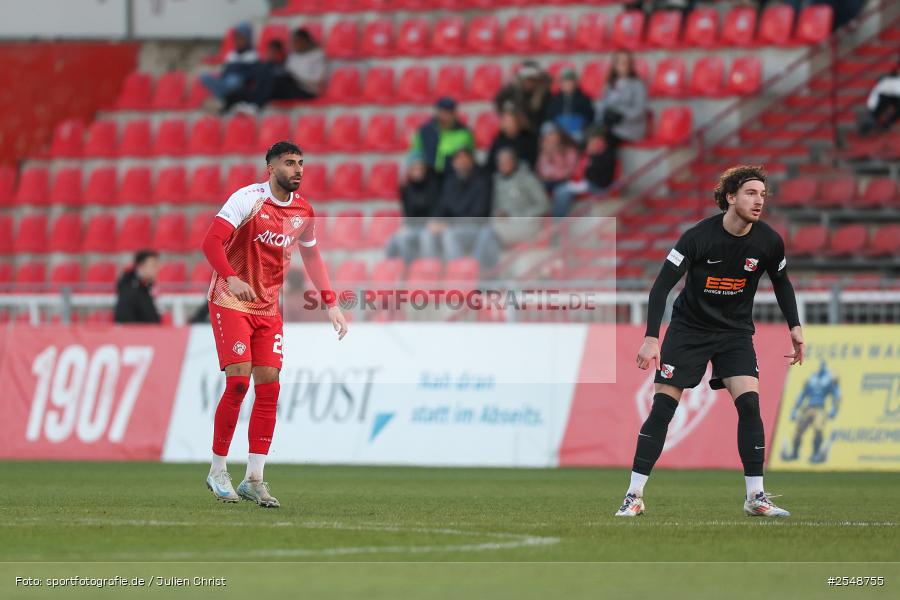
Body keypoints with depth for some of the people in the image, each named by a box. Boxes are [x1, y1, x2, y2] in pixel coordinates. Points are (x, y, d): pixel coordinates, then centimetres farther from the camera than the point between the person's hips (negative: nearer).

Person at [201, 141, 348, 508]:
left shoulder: (303, 211, 5)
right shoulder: (248, 199, -14)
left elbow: (311, 256, 20)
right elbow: (211, 241, -23)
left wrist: (330, 304, 12)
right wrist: (231, 278, -40)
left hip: (268, 309, 6)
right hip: (231, 302, -6)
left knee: (269, 386, -3)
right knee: (238, 381, -15)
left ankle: (253, 478, 1)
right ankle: (217, 470, -1)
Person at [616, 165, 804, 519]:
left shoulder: (768, 242, -11)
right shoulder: (698, 237, -22)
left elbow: (781, 283, 11)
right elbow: (661, 287, -20)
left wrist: (795, 327, 6)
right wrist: (651, 338, -28)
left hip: (735, 331, 2)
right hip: (689, 327, -2)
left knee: (749, 402, -15)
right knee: (662, 407, -8)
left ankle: (756, 497, -7)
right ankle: (634, 496, -2)